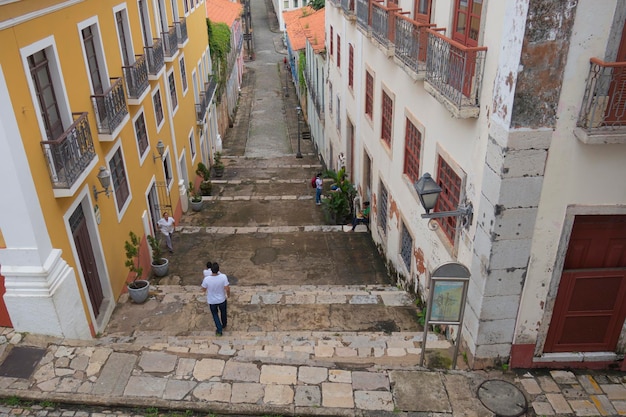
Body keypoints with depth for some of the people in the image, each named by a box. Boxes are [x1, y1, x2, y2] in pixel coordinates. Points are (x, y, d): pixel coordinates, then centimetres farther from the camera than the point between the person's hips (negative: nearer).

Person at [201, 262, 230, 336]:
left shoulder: (206, 279, -28)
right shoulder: (223, 277, -28)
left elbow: (204, 290, -12)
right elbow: (227, 288, -22)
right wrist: (228, 295, -1)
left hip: (212, 301, -1)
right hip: (222, 299, 1)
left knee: (215, 314, 25)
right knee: (223, 312, 29)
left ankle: (219, 330, 28)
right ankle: (224, 325, 51)